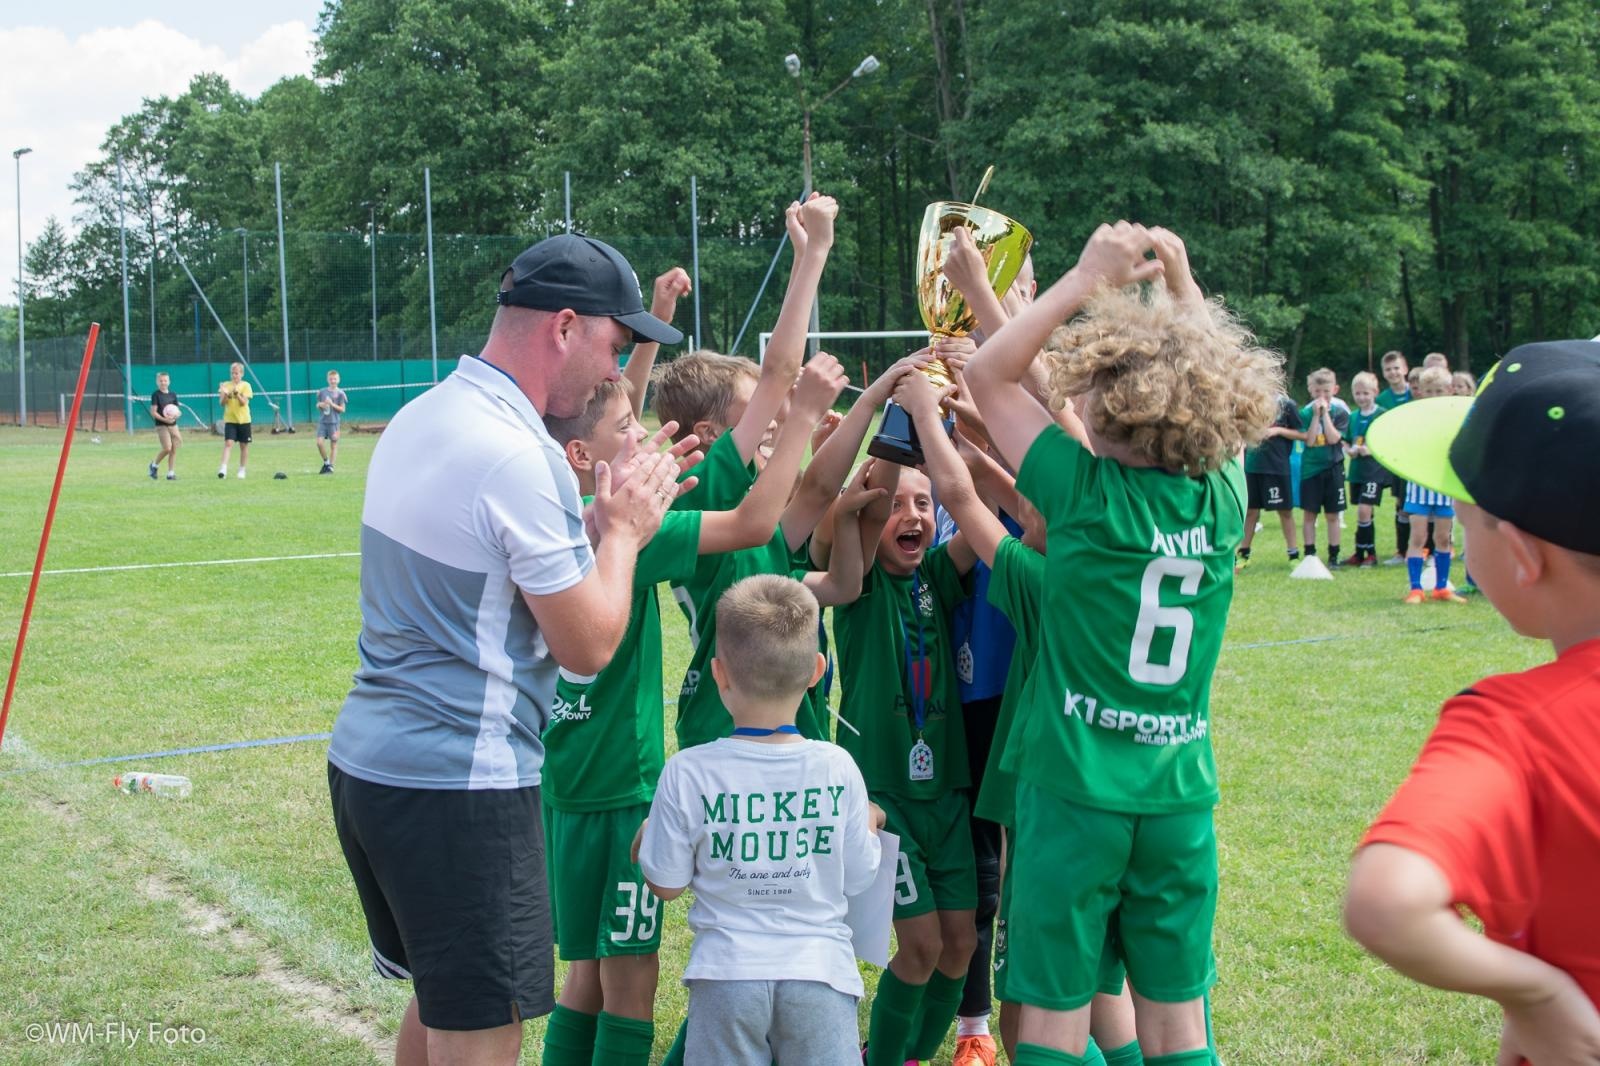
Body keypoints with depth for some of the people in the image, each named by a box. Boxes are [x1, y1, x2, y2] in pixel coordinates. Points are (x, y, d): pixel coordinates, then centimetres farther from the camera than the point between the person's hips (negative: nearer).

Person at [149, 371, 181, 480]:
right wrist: (164, 419, -22)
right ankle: (154, 465, 9)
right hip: (161, 425, -5)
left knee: (174, 449, 0)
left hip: (173, 425, 5)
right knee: (167, 448, -15)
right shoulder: (155, 395, -3)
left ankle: (170, 473, 8)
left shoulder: (173, 395, 11)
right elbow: (153, 412, -9)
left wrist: (175, 416, -9)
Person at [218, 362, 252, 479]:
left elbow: (244, 402, -12)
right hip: (230, 420, 0)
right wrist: (225, 395, -21)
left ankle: (242, 469, 20)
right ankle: (223, 468, -21)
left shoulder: (245, 385, -1)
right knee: (228, 443, -14)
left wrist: (236, 393, -26)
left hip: (243, 420, 0)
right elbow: (222, 403, -3)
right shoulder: (226, 385, 3)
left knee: (244, 445, 8)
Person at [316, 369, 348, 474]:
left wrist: (332, 404, -16)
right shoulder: (322, 391, 8)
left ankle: (331, 466, 9)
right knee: (319, 442, -8)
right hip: (322, 421, 2)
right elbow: (318, 405, 17)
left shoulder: (340, 393, -1)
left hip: (334, 422, -2)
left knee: (333, 445, 1)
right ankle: (326, 462, 12)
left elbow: (342, 409, -3)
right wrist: (320, 405, -6)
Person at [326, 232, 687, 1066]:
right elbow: (587, 646, -14)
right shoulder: (515, 457, -20)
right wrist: (621, 530, 1)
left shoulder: (421, 417, 10)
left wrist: (600, 519, 12)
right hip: (460, 786, -10)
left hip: (367, 763, 10)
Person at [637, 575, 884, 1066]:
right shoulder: (837, 769, -8)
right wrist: (868, 824, 22)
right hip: (821, 970, 1)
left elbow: (666, 884, -2)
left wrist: (647, 835, 17)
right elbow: (858, 878, 3)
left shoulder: (688, 772, -11)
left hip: (727, 972, 0)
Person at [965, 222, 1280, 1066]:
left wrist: (1087, 280, -3)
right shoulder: (1222, 496, -3)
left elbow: (987, 375, -4)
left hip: (1074, 788, -4)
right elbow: (1224, 391, 17)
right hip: (1181, 792, 4)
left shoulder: (1088, 490, -13)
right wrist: (1181, 284, 16)